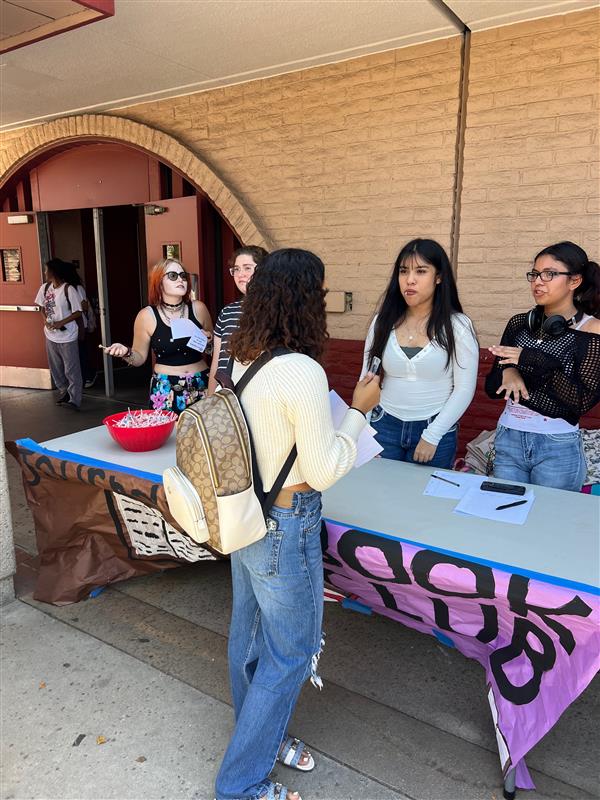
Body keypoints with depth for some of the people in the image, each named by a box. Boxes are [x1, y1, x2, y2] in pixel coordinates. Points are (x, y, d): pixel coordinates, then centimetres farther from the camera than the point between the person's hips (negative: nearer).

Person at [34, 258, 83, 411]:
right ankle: (64, 390, 36)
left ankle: (74, 400, 1)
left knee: (71, 369, -2)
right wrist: (46, 321, -3)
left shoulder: (68, 289, -16)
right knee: (55, 367, 18)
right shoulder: (44, 287, 2)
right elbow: (41, 306, 15)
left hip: (67, 336, -7)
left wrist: (61, 323, -21)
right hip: (51, 335, 7)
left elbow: (78, 312, -14)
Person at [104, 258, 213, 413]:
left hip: (201, 385, 2)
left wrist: (209, 341, -6)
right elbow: (140, 358, 6)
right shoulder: (147, 316, -4)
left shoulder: (198, 308, -1)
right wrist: (127, 353, -14)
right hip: (166, 390, -1)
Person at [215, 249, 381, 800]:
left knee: (250, 633, 24)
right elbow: (324, 471, -20)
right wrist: (359, 409, -10)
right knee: (289, 654, 12)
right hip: (286, 527, -8)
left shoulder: (244, 360, -1)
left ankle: (261, 733, 49)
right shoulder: (303, 372, -27)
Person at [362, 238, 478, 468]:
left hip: (435, 430, -2)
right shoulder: (383, 322, 0)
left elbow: (464, 390, -8)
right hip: (384, 426, 2)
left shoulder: (457, 326, -7)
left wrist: (432, 436, -12)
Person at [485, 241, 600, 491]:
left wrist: (536, 361, -22)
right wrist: (507, 372, -16)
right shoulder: (519, 323, 3)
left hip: (558, 448, -3)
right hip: (508, 440, 3)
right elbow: (491, 387, 5)